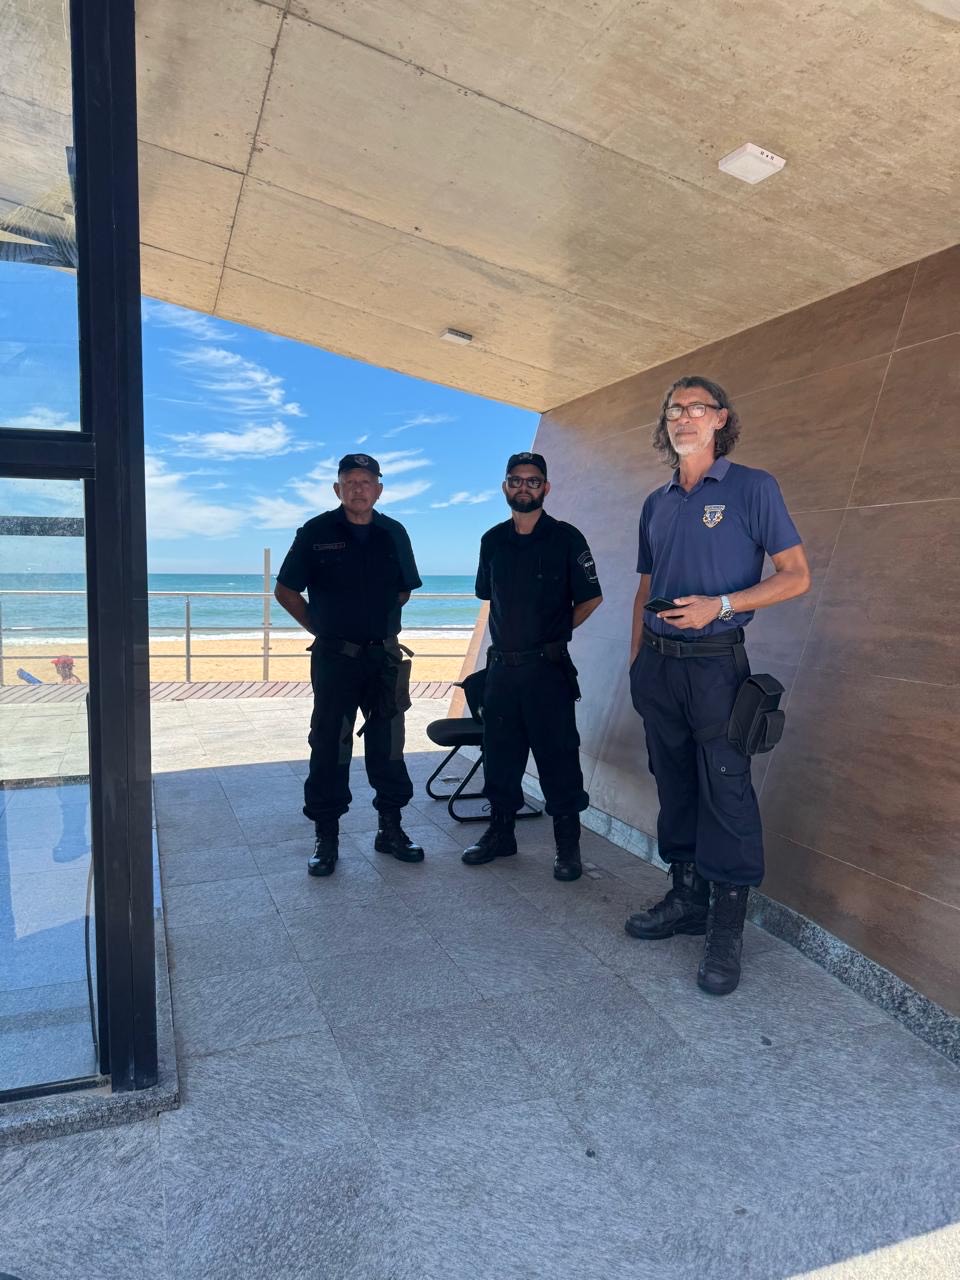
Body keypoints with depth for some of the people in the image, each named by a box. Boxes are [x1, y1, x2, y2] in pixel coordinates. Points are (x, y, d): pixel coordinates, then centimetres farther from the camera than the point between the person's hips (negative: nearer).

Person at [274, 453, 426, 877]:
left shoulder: (394, 534, 6)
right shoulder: (316, 533, -3)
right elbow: (286, 590, 4)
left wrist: (379, 622, 12)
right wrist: (320, 627, 2)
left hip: (384, 656, 3)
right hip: (334, 658, -3)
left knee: (388, 744, 9)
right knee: (329, 747, 2)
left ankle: (390, 829, 22)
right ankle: (326, 837, 13)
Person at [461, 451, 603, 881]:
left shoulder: (565, 538, -3)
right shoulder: (493, 540, 10)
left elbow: (591, 597, 1)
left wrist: (555, 632, 2)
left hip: (546, 667, -5)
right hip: (501, 665, 5)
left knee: (558, 756, 0)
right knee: (499, 754, 13)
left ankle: (568, 845, 12)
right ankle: (500, 832, 28)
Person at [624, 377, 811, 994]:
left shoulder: (752, 487, -2)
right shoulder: (657, 503, 15)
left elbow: (796, 576, -6)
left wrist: (720, 605, -18)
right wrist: (637, 659, 12)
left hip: (715, 664, -6)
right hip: (658, 665, 6)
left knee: (726, 791, -4)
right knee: (675, 786, 12)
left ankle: (727, 930, 7)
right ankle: (687, 898, 26)